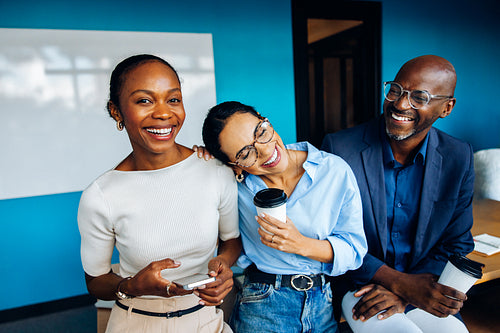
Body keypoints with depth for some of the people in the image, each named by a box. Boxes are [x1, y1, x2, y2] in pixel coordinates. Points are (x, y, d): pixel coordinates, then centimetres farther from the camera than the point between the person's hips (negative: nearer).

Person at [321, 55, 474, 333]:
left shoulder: (459, 158, -3)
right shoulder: (339, 148, -13)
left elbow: (457, 244, 2)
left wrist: (405, 295, -13)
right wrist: (400, 283, -19)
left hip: (424, 291, 3)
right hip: (358, 287, -3)